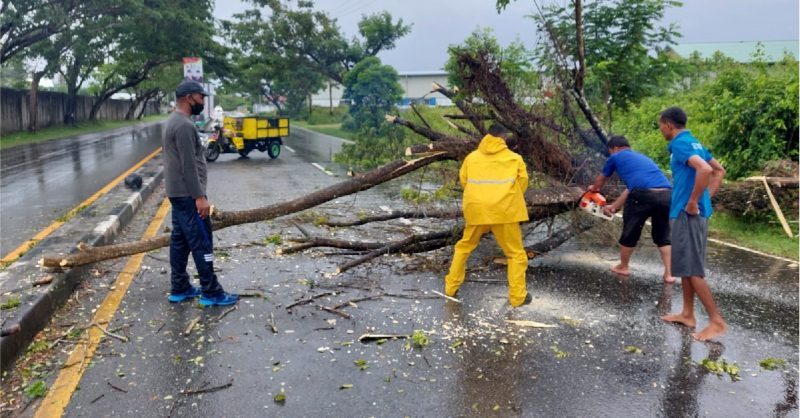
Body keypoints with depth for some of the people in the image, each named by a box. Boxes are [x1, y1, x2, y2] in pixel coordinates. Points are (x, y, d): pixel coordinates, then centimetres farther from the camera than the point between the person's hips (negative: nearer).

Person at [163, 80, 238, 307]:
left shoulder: (174, 121, 15)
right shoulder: (184, 125, -19)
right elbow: (188, 166, -23)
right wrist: (199, 197, -23)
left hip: (177, 192, 11)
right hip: (187, 194, -11)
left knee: (180, 241, 13)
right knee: (201, 243, -6)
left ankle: (180, 289, 20)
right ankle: (211, 293, 0)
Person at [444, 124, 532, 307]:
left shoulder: (471, 157, 7)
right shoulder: (514, 158, 3)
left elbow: (463, 180, 12)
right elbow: (523, 182, 6)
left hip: (476, 210, 3)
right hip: (504, 211, -2)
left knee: (464, 247, 23)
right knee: (516, 254, 11)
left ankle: (451, 287, 25)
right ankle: (517, 296, 9)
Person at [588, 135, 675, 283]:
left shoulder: (616, 157, 20)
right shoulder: (642, 158, 35)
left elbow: (601, 179, 38)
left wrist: (594, 188, 61)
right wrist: (614, 207, 51)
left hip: (643, 195, -5)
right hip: (666, 194, 5)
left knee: (630, 233, 17)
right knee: (663, 236, 22)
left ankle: (623, 267, 35)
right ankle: (669, 274, 19)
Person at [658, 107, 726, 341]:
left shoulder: (680, 144, -14)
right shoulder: (693, 143, 15)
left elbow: (704, 170, -31)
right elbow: (719, 171, 24)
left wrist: (693, 202, -22)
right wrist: (707, 197, 17)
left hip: (687, 213, -10)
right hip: (690, 214, 10)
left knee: (692, 269, -5)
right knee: (685, 266, 16)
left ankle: (717, 322, -1)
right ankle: (687, 314, 25)